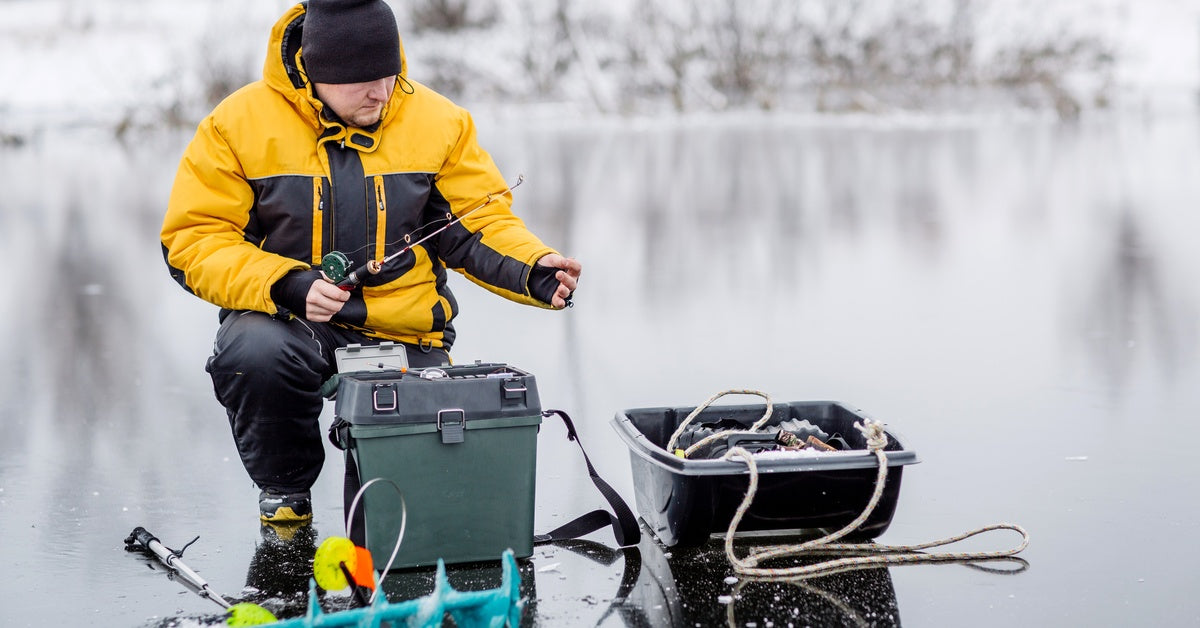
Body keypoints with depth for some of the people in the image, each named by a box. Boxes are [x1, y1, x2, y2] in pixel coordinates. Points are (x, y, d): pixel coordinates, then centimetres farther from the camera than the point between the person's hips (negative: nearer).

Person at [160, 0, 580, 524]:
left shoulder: (438, 121, -1)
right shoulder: (240, 123, -7)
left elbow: (480, 223, 3)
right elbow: (194, 242, -9)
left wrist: (535, 271, -17)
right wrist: (287, 286, -24)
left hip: (404, 331, 2)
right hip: (286, 320, -1)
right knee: (254, 354, -36)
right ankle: (284, 490, -3)